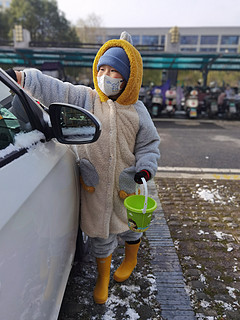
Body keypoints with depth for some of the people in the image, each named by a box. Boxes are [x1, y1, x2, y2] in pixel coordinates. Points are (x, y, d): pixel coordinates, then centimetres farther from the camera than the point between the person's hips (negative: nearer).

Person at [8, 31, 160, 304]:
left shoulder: (137, 111, -2)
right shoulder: (85, 98, -2)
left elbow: (149, 145, 2)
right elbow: (52, 89, -9)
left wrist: (145, 170, -12)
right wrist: (17, 76, -19)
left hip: (126, 185, 1)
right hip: (94, 186, 0)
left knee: (129, 225, 22)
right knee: (100, 232, 14)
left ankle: (130, 260, 56)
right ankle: (102, 277, 42)